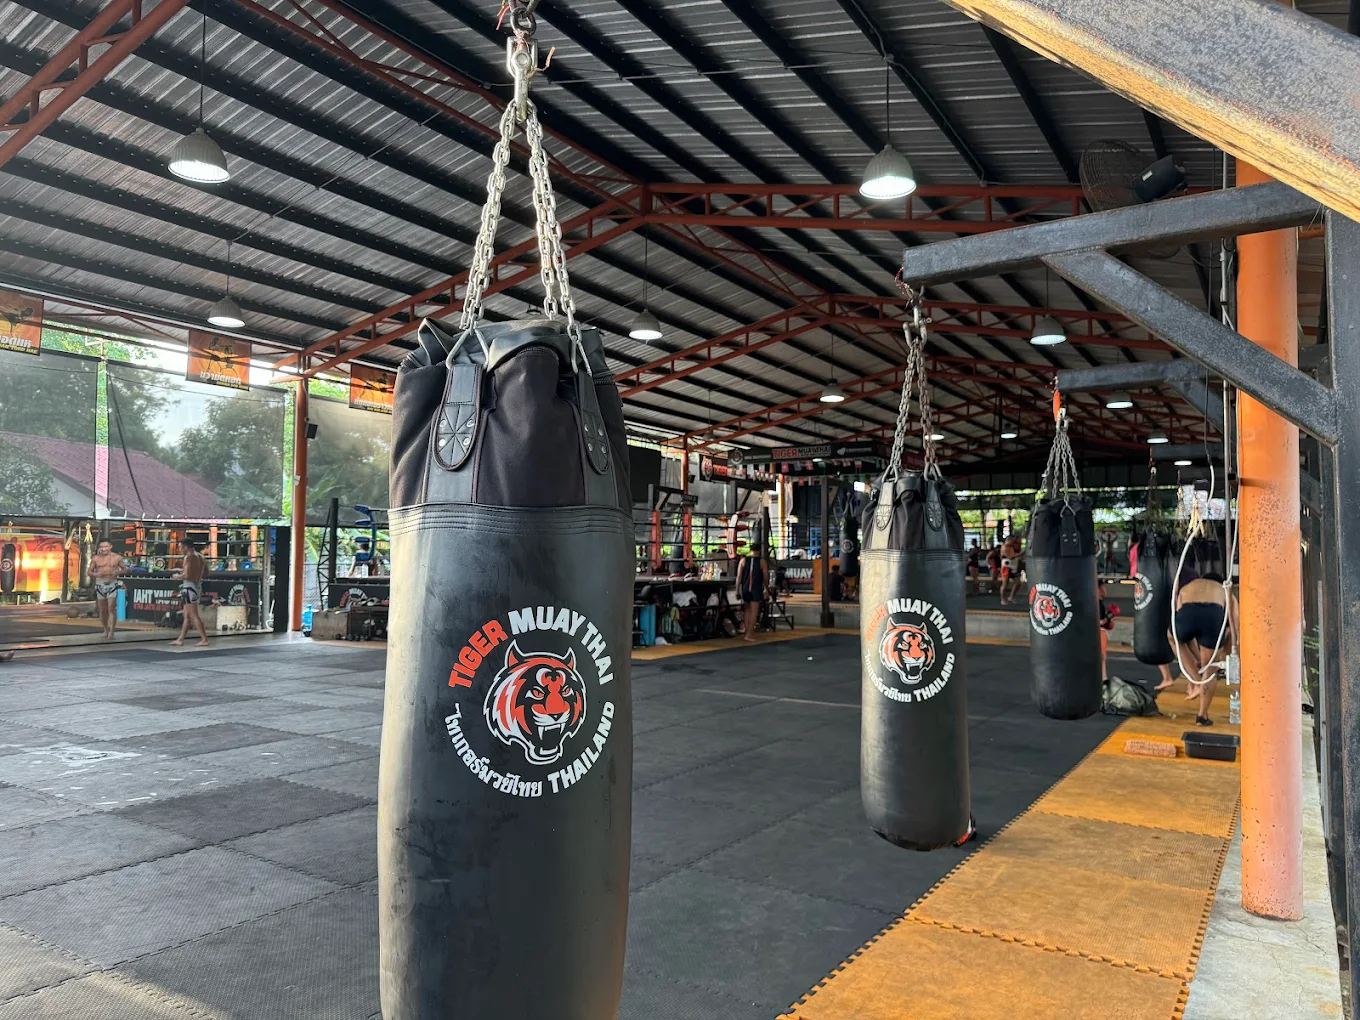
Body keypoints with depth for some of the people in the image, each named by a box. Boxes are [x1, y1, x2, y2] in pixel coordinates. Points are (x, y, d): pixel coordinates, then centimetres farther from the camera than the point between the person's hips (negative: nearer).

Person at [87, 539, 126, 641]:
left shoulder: (117, 557, 1)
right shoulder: (95, 558, 2)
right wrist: (95, 574, -15)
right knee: (102, 610, 8)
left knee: (112, 609, -10)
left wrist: (118, 572, -12)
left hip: (112, 585, -2)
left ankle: (111, 633, -9)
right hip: (100, 585, 2)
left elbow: (125, 569, 9)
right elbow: (89, 571, 7)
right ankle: (106, 630, 27)